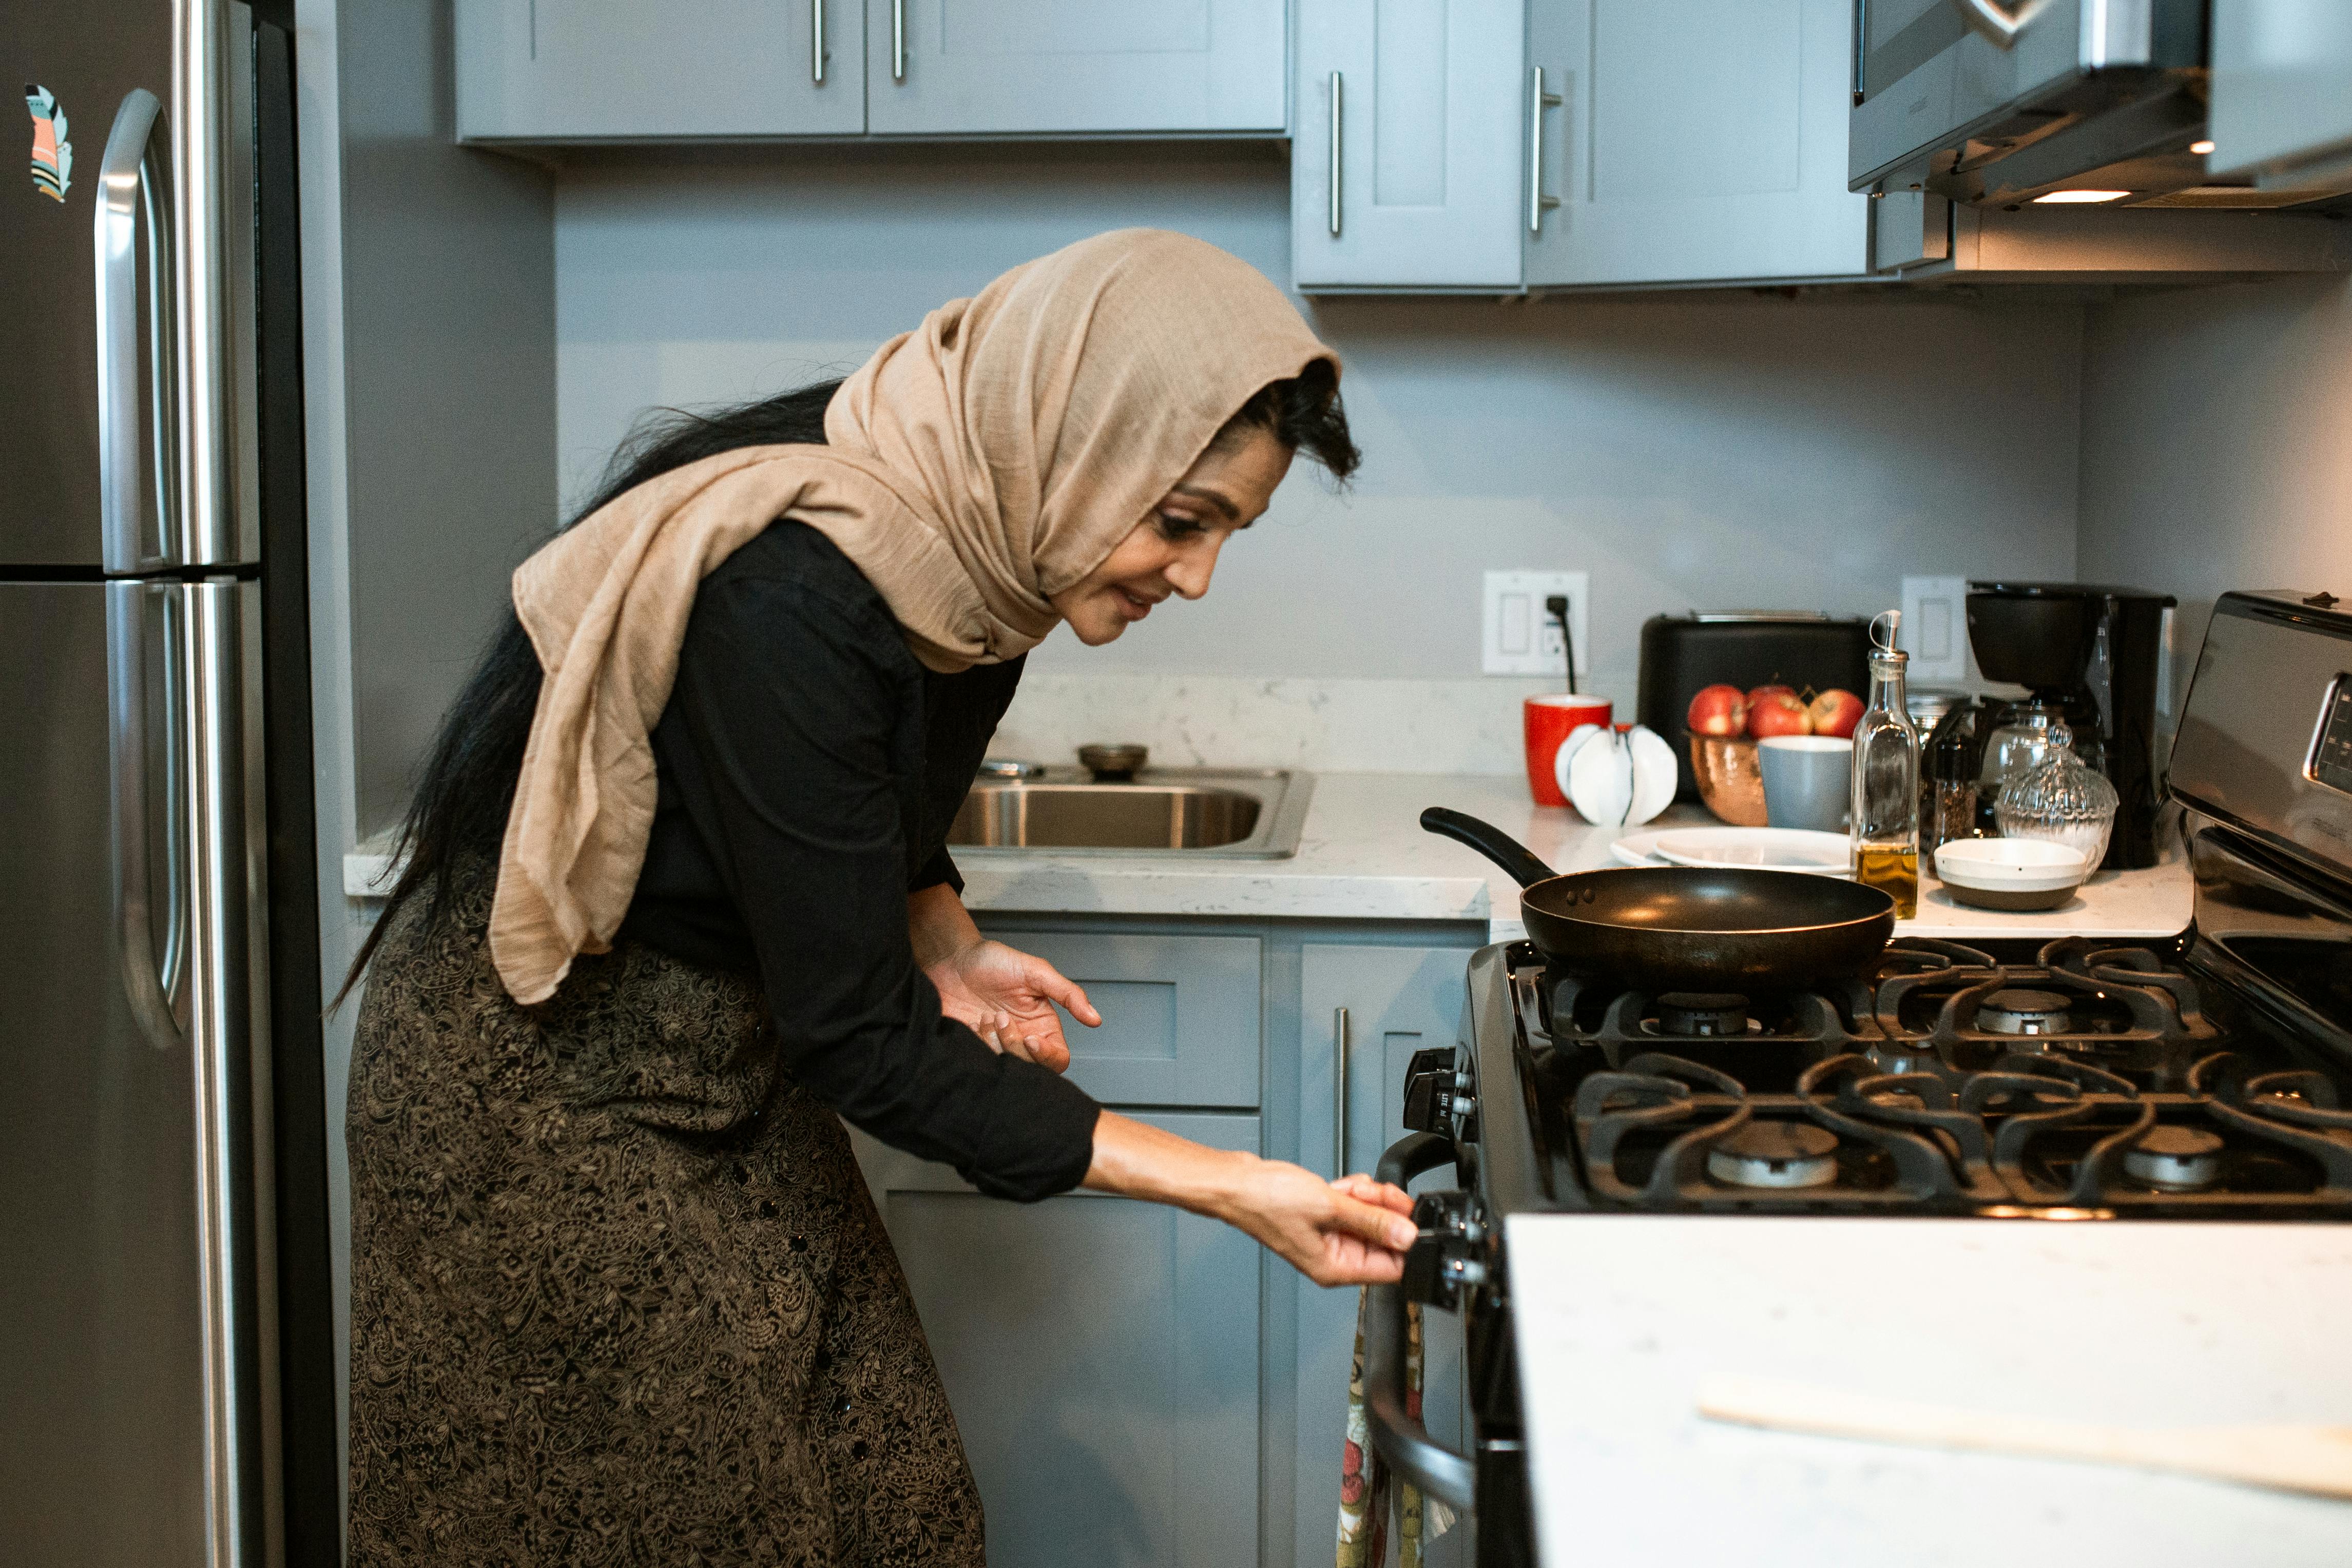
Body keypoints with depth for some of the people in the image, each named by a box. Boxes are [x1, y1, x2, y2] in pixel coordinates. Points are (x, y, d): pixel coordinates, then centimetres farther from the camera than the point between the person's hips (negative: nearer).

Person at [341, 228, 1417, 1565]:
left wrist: (948, 945, -6)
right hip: (546, 1069, -8)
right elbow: (858, 1038, -29)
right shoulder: (790, 596, -33)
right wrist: (1231, 1189, -28)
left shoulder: (984, 543, -6)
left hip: (733, 1050, 8)